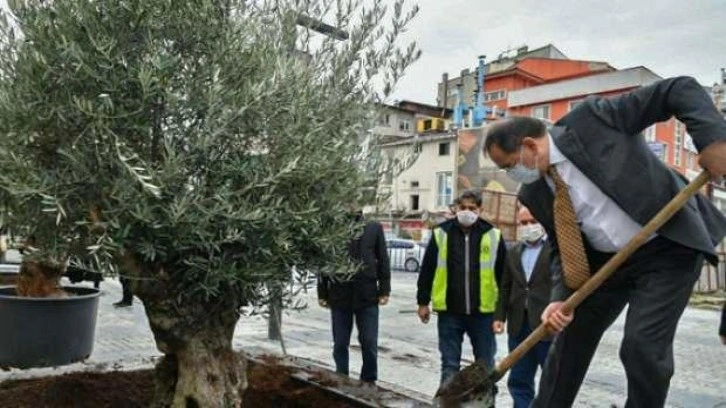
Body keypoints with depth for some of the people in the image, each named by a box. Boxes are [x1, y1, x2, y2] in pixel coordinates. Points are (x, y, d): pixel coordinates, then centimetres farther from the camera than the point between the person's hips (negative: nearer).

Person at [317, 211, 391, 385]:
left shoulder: (374, 228, 3)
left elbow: (383, 260, 4)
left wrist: (384, 290, -1)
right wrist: (322, 293, 4)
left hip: (367, 296, 0)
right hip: (339, 296, 0)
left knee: (369, 344, 4)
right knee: (340, 344, 8)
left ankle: (369, 381, 20)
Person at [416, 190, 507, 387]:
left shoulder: (493, 236, 2)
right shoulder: (441, 234, 1)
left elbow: (504, 275, 6)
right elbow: (427, 271, 5)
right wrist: (423, 302, 4)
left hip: (483, 311, 0)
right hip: (449, 311, 0)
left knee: (485, 365, 11)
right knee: (449, 364, 9)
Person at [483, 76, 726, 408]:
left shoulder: (592, 118, -18)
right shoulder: (533, 192, -2)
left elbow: (679, 90, -16)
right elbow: (561, 247, 3)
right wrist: (561, 297, -13)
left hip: (668, 247, -6)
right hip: (606, 259, 6)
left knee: (643, 345, -14)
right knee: (571, 336, 12)